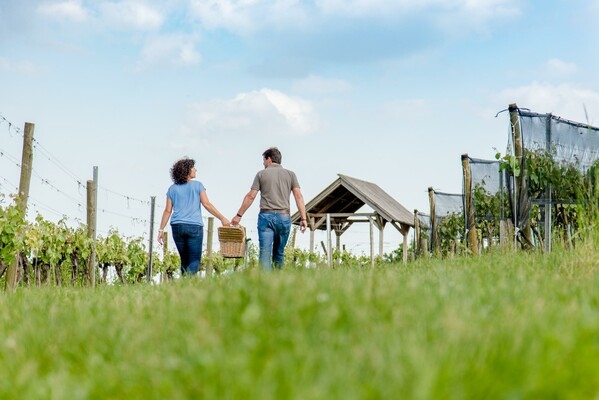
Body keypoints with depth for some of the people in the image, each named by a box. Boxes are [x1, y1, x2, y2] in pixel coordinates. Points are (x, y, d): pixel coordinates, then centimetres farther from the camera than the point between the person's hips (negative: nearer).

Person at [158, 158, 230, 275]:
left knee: (184, 259, 14)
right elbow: (207, 204, -4)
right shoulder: (197, 185, 1)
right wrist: (222, 218, -1)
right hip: (194, 226, -4)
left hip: (177, 226, 4)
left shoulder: (172, 189, 10)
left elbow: (168, 211, 6)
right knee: (195, 260, -5)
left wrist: (161, 230, 9)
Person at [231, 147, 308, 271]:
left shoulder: (261, 174, 8)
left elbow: (250, 196, 5)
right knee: (279, 253, 13)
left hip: (266, 215, -2)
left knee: (265, 252, -8)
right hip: (284, 216, 2)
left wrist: (239, 215, 12)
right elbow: (298, 196, 2)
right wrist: (303, 218, -1)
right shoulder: (290, 174, 12)